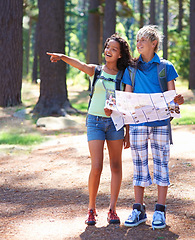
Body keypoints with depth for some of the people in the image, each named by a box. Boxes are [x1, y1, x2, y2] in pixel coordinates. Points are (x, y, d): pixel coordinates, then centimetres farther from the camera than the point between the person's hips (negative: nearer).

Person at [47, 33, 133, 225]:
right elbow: (79, 64, -18)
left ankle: (112, 209, 12)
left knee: (116, 166, 3)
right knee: (96, 167, -9)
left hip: (115, 123, 2)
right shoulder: (96, 71, 3)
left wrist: (128, 132, 5)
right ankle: (91, 209, 6)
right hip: (95, 121, -1)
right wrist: (62, 57, -38)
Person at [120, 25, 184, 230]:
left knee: (161, 163, 1)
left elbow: (172, 97, 4)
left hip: (160, 122, -2)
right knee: (139, 163, 4)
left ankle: (160, 211, 7)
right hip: (138, 122, 2)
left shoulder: (166, 67, 5)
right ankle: (138, 210, 11)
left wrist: (179, 101, -18)